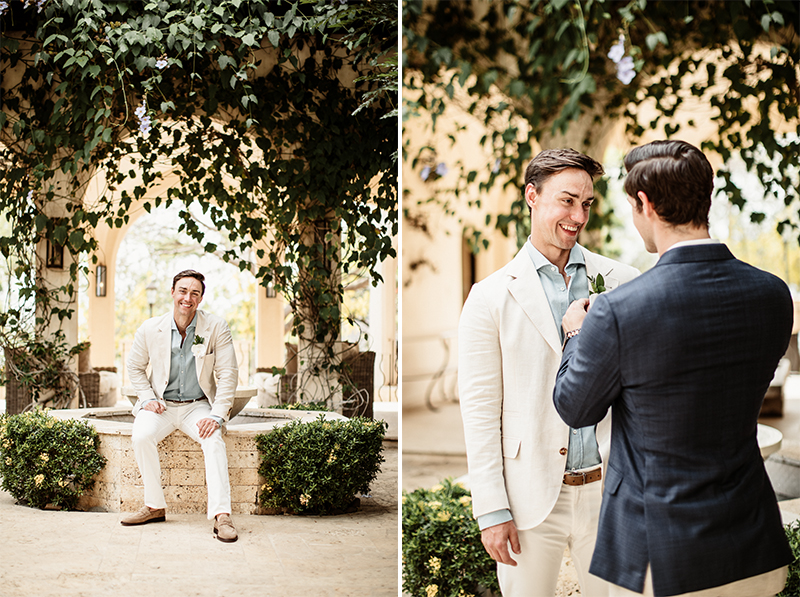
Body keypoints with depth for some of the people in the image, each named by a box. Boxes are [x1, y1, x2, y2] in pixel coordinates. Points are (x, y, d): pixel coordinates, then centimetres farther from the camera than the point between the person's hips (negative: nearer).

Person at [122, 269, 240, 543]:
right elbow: (135, 367, 13)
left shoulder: (216, 327, -7)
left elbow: (228, 374, -7)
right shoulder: (150, 329, -2)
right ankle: (155, 506, -11)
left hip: (198, 406, -1)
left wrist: (217, 415, -18)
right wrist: (147, 398, -4)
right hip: (161, 406, 1)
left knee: (214, 440, -31)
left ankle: (221, 516, -34)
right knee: (141, 436, -28)